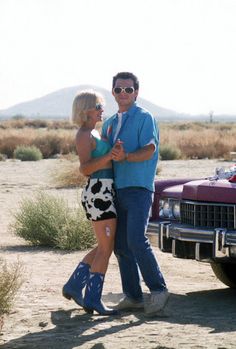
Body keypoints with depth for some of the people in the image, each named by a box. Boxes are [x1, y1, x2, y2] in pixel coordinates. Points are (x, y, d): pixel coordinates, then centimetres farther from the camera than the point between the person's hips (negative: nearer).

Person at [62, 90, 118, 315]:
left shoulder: (93, 133, 18)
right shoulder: (84, 135, -11)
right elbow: (85, 168, -21)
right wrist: (110, 155, -29)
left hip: (104, 193, 10)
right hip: (98, 193, -10)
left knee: (105, 247, 15)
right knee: (106, 248, -6)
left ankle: (74, 286, 18)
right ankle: (93, 299, -2)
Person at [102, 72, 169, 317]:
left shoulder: (144, 118, -2)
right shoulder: (109, 123, 20)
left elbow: (149, 150, -16)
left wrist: (126, 156, -34)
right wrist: (112, 154, -1)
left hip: (138, 188, -7)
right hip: (116, 190, 7)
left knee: (136, 240, -20)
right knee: (120, 245, 4)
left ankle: (158, 290, -12)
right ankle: (133, 297, 10)